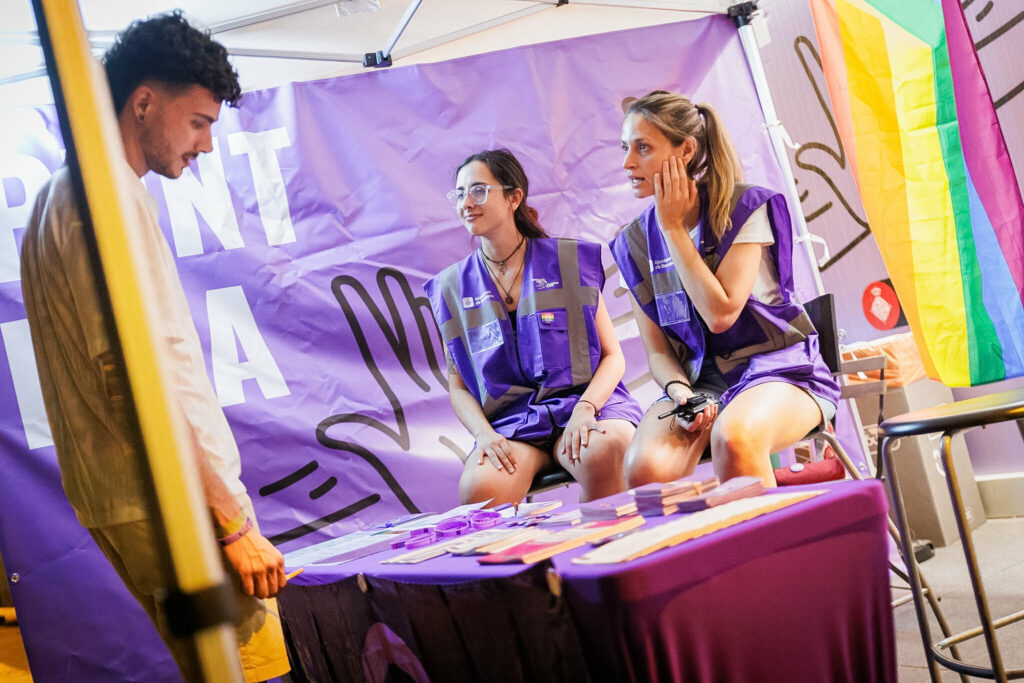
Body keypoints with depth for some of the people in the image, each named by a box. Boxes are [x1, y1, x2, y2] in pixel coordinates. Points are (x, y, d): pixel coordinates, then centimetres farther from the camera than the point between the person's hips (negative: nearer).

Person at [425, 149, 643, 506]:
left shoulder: (569, 261, 6)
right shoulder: (452, 288, 11)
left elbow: (612, 357, 4)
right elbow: (458, 386, 11)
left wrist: (585, 408, -16)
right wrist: (484, 435, -10)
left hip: (582, 400, 0)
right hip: (508, 422, 0)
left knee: (601, 453, -36)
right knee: (479, 490, -33)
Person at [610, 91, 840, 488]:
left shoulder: (743, 207, -6)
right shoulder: (636, 241, 6)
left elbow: (720, 314, -17)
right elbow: (657, 351, 7)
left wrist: (674, 228, -11)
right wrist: (679, 390, -15)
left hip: (776, 367, -3)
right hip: (697, 380, 3)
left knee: (732, 436, -38)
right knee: (644, 469, -28)